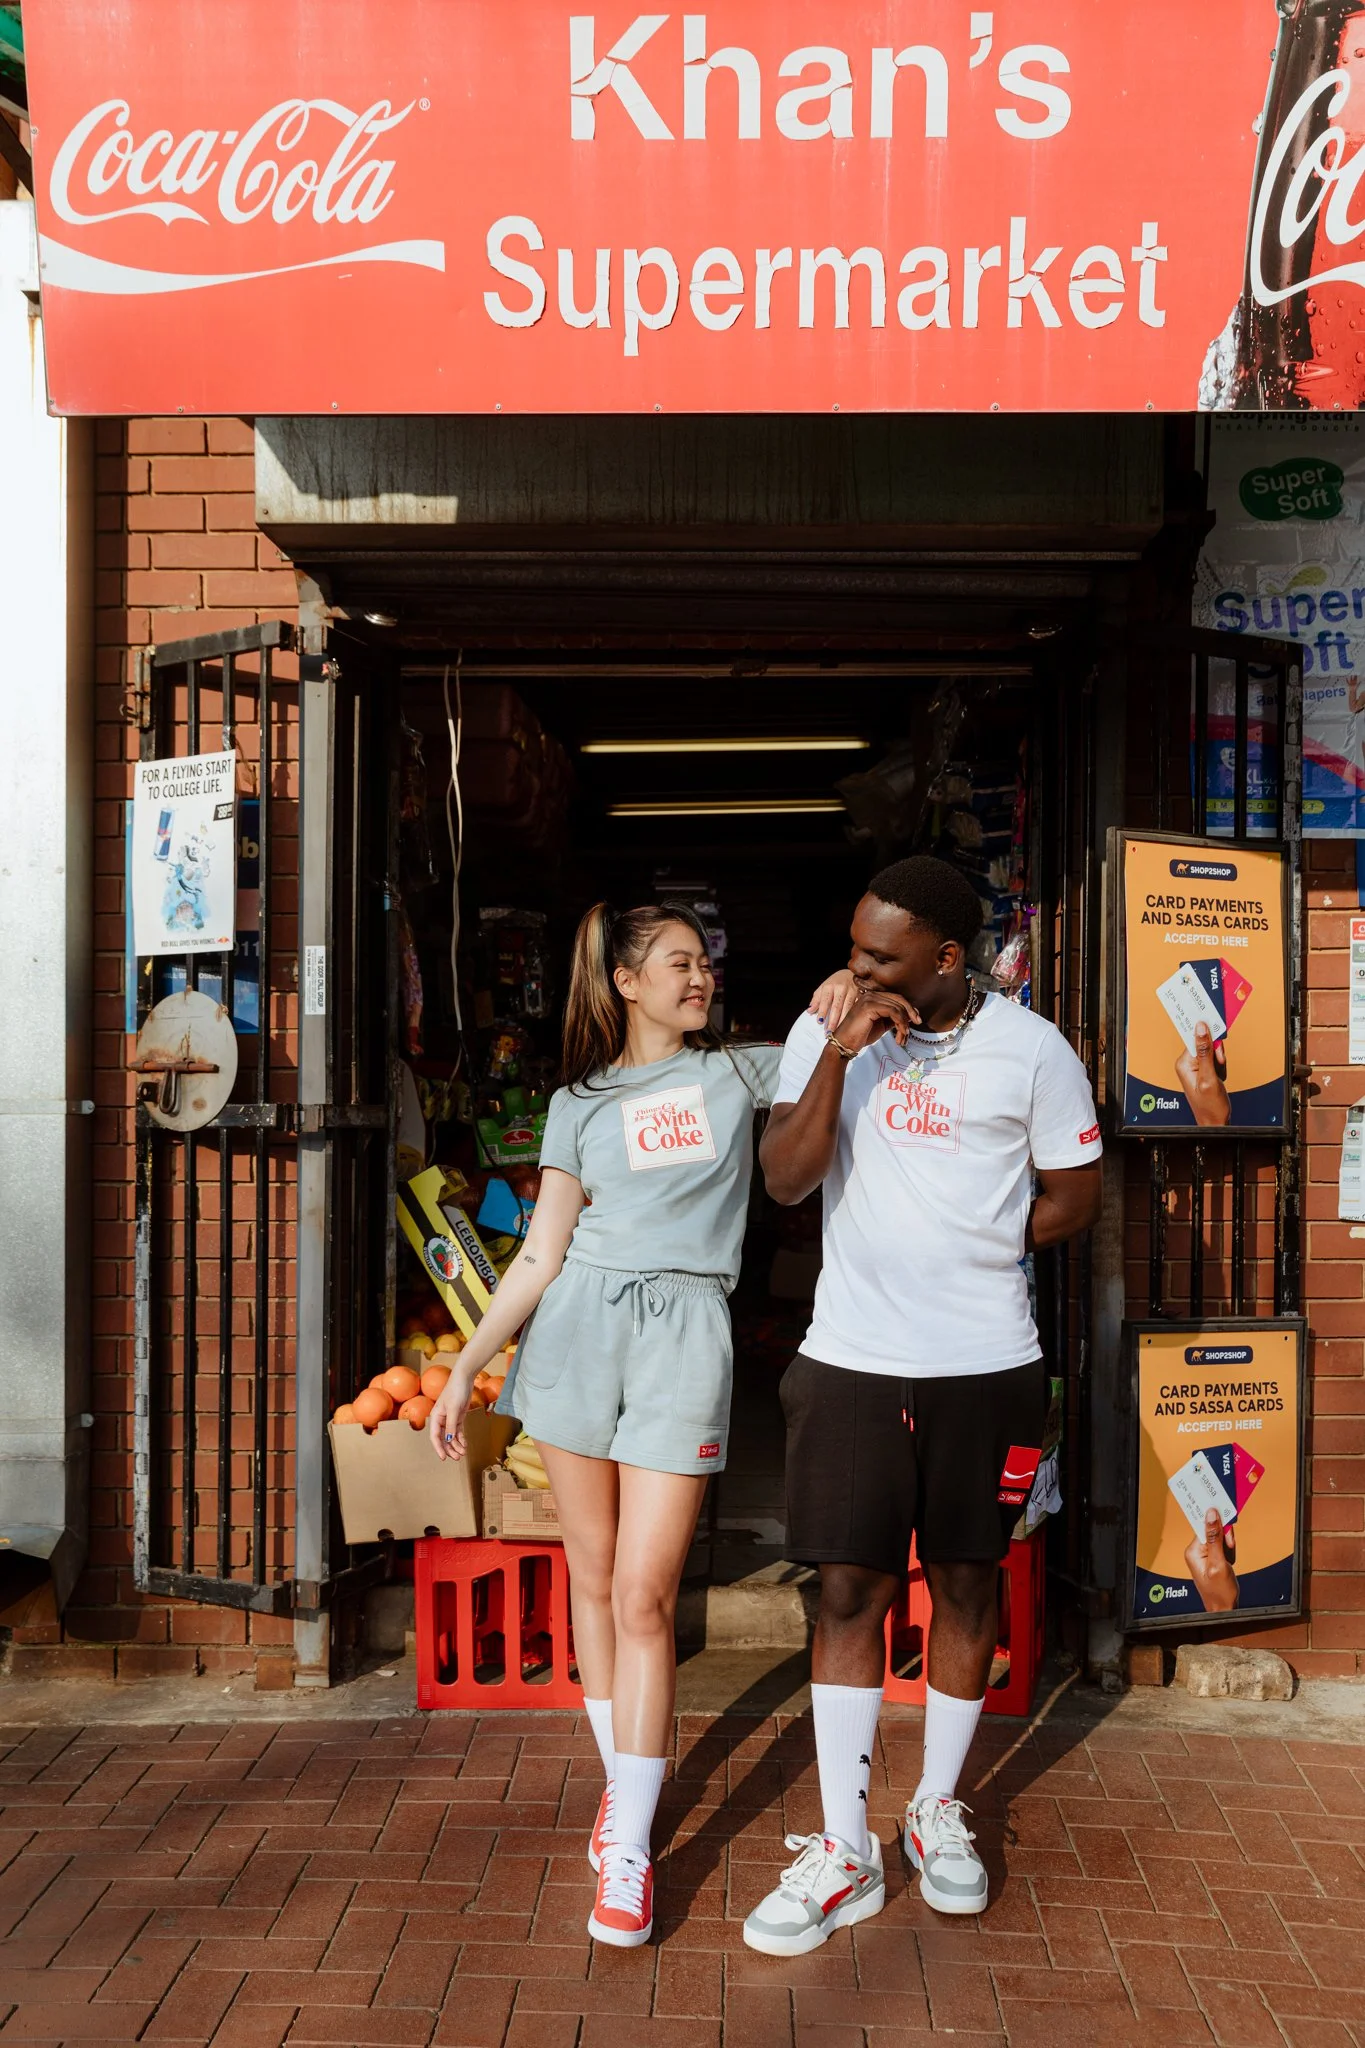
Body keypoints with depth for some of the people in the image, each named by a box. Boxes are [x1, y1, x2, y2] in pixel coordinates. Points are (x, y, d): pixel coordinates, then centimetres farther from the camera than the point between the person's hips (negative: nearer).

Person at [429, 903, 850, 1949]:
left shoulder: (743, 1072, 11)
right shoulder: (581, 1104, 10)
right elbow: (543, 1252, 7)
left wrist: (841, 1006, -8)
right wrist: (466, 1366, 1)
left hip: (685, 1333, -1)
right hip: (578, 1326, 2)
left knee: (643, 1594, -7)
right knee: (594, 1576, 8)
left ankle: (630, 1849, 1)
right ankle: (623, 1778, 28)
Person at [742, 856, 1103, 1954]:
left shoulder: (1030, 1048, -4)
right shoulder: (824, 1033, 0)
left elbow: (1076, 1197, 3)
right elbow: (785, 1179, -11)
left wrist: (971, 1244, -3)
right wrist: (838, 1054, -20)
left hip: (985, 1366, 0)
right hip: (852, 1362, 1)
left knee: (966, 1582, 12)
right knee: (850, 1589, 2)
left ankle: (937, 1810, 32)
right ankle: (845, 1850, 14)